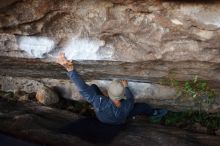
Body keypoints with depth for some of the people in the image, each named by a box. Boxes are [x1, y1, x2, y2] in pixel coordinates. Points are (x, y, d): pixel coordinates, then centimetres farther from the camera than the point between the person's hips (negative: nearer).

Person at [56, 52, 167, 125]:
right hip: (119, 121, 0)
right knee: (143, 106, 11)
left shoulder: (101, 103, -52)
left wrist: (69, 68, -67)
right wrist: (126, 87, -1)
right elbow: (131, 99, -18)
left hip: (101, 117, 0)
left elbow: (83, 88, -57)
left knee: (93, 86, 5)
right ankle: (154, 113, 47)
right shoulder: (127, 107, -44)